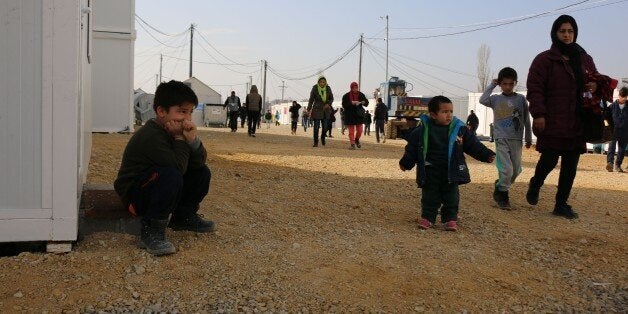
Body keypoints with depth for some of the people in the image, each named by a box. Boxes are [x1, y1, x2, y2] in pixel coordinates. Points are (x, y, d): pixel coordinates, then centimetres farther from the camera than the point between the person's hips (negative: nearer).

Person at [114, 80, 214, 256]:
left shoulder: (175, 130, 2)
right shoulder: (151, 136, -25)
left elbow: (199, 162, -4)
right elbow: (178, 167, -31)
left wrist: (193, 139, -21)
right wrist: (179, 139, -20)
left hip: (159, 187, 9)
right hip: (134, 196, -9)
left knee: (202, 172, 2)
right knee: (171, 176, -36)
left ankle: (183, 217, 17)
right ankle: (151, 231, -25)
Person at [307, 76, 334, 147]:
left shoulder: (328, 88, -2)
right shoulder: (315, 88, -9)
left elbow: (331, 98, 8)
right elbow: (311, 99, -4)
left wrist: (328, 104, -11)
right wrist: (309, 109, -6)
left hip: (325, 109, 2)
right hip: (317, 109, -2)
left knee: (325, 126, -1)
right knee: (316, 127, -5)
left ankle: (323, 137, 29)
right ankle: (315, 142, 5)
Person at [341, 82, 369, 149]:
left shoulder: (361, 95, 4)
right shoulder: (346, 96, -4)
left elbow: (366, 103, 5)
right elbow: (344, 105, -11)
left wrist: (363, 102, -19)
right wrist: (351, 103, -25)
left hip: (359, 115, 2)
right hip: (350, 116, -2)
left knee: (359, 130, 4)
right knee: (351, 131, -1)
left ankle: (357, 140, 32)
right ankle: (352, 144, 5)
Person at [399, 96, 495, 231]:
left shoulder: (460, 128, -2)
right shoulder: (423, 129, -7)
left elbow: (473, 144, 3)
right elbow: (412, 147, 0)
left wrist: (487, 155, -4)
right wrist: (406, 163, 0)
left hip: (451, 171, 1)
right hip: (430, 171, -1)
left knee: (451, 196, 6)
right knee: (429, 196, 6)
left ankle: (450, 219, 17)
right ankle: (427, 217, 17)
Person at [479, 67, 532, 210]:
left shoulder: (521, 99, 5)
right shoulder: (496, 99, 3)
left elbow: (526, 120, 10)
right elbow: (482, 100, -17)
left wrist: (528, 138, 11)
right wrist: (491, 85, -5)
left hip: (516, 139, 3)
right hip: (501, 139, -3)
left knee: (516, 170, 10)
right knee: (506, 169, -13)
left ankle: (500, 186, 34)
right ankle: (502, 194, 7)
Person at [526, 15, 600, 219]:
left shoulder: (585, 59, 15)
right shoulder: (544, 60, -2)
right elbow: (534, 89, -8)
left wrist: (596, 86, 1)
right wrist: (538, 114, -18)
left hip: (578, 123, 5)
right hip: (552, 121, -5)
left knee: (570, 165, 5)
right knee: (550, 160, -5)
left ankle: (561, 204, 16)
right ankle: (535, 184, 28)